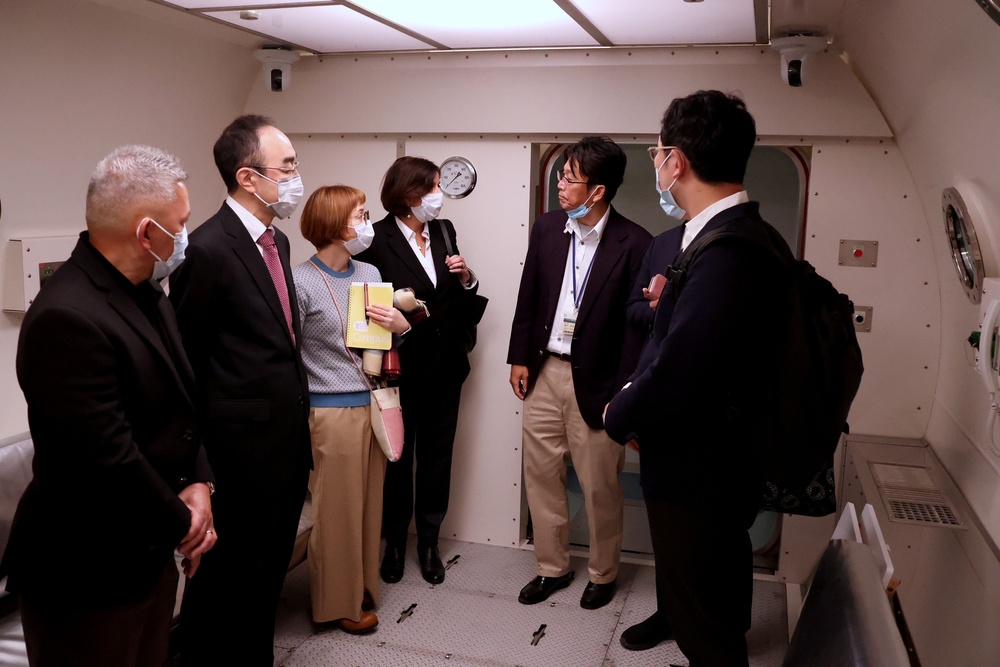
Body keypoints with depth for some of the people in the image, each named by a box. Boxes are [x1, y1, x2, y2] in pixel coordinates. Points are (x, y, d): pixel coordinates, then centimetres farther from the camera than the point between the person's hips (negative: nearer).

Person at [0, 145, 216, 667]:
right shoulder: (67, 319, -27)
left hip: (149, 552, 8)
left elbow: (180, 399, 10)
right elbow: (106, 459, -27)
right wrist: (181, 525, -12)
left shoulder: (145, 293, 3)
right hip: (87, 575, -8)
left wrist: (199, 484, -4)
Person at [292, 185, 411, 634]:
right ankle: (339, 601, 25)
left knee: (369, 503, 16)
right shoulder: (301, 282, -11)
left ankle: (363, 587, 35)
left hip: (375, 405, 6)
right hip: (332, 410, -6)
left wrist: (400, 324, -7)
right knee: (337, 509, 6)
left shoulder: (370, 274, 7)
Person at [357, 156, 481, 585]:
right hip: (401, 365, -4)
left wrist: (466, 278, -7)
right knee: (398, 455, 9)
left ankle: (429, 541, 27)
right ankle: (394, 542, 27)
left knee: (437, 454, 12)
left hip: (445, 364, 5)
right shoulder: (377, 239, -9)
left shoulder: (444, 231, 7)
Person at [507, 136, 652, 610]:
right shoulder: (546, 228, 3)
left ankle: (602, 574, 32)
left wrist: (622, 392, -13)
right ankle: (552, 567, 33)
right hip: (544, 372, 5)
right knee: (540, 474, 13)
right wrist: (519, 357, 8)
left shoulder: (634, 243, -13)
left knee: (600, 486, 9)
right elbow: (528, 297, 10)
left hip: (596, 381, -5)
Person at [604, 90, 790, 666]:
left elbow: (674, 374, -28)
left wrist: (620, 417, -12)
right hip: (720, 465, 9)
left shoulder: (728, 254, -30)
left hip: (699, 475, -9)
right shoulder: (743, 235, 3)